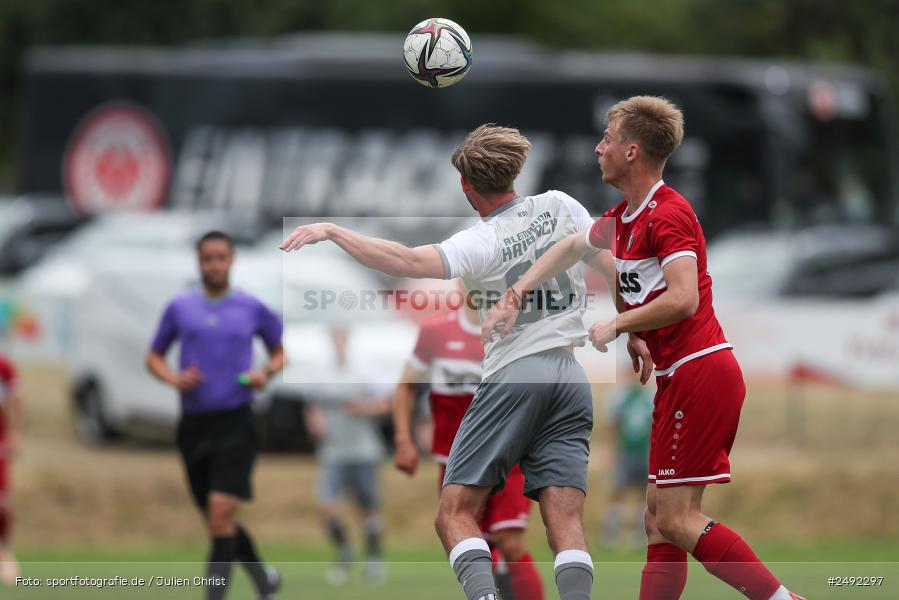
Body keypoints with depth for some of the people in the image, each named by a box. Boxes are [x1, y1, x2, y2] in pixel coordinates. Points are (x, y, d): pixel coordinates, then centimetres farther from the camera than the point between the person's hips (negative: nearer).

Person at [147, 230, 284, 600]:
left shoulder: (252, 309, 3)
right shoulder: (179, 308, 6)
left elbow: (279, 352, 16)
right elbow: (154, 357, 14)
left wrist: (266, 372, -6)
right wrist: (174, 378, -7)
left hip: (235, 421, -3)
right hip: (194, 424, 3)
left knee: (221, 510, -17)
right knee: (215, 518, 10)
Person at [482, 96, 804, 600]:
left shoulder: (668, 214, -13)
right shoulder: (623, 218, 17)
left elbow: (683, 299, -25)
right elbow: (570, 248, 35)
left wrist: (616, 326, -12)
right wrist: (513, 299, 27)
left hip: (699, 368, -10)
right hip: (678, 376, 10)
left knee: (676, 520, -13)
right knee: (660, 520, 7)